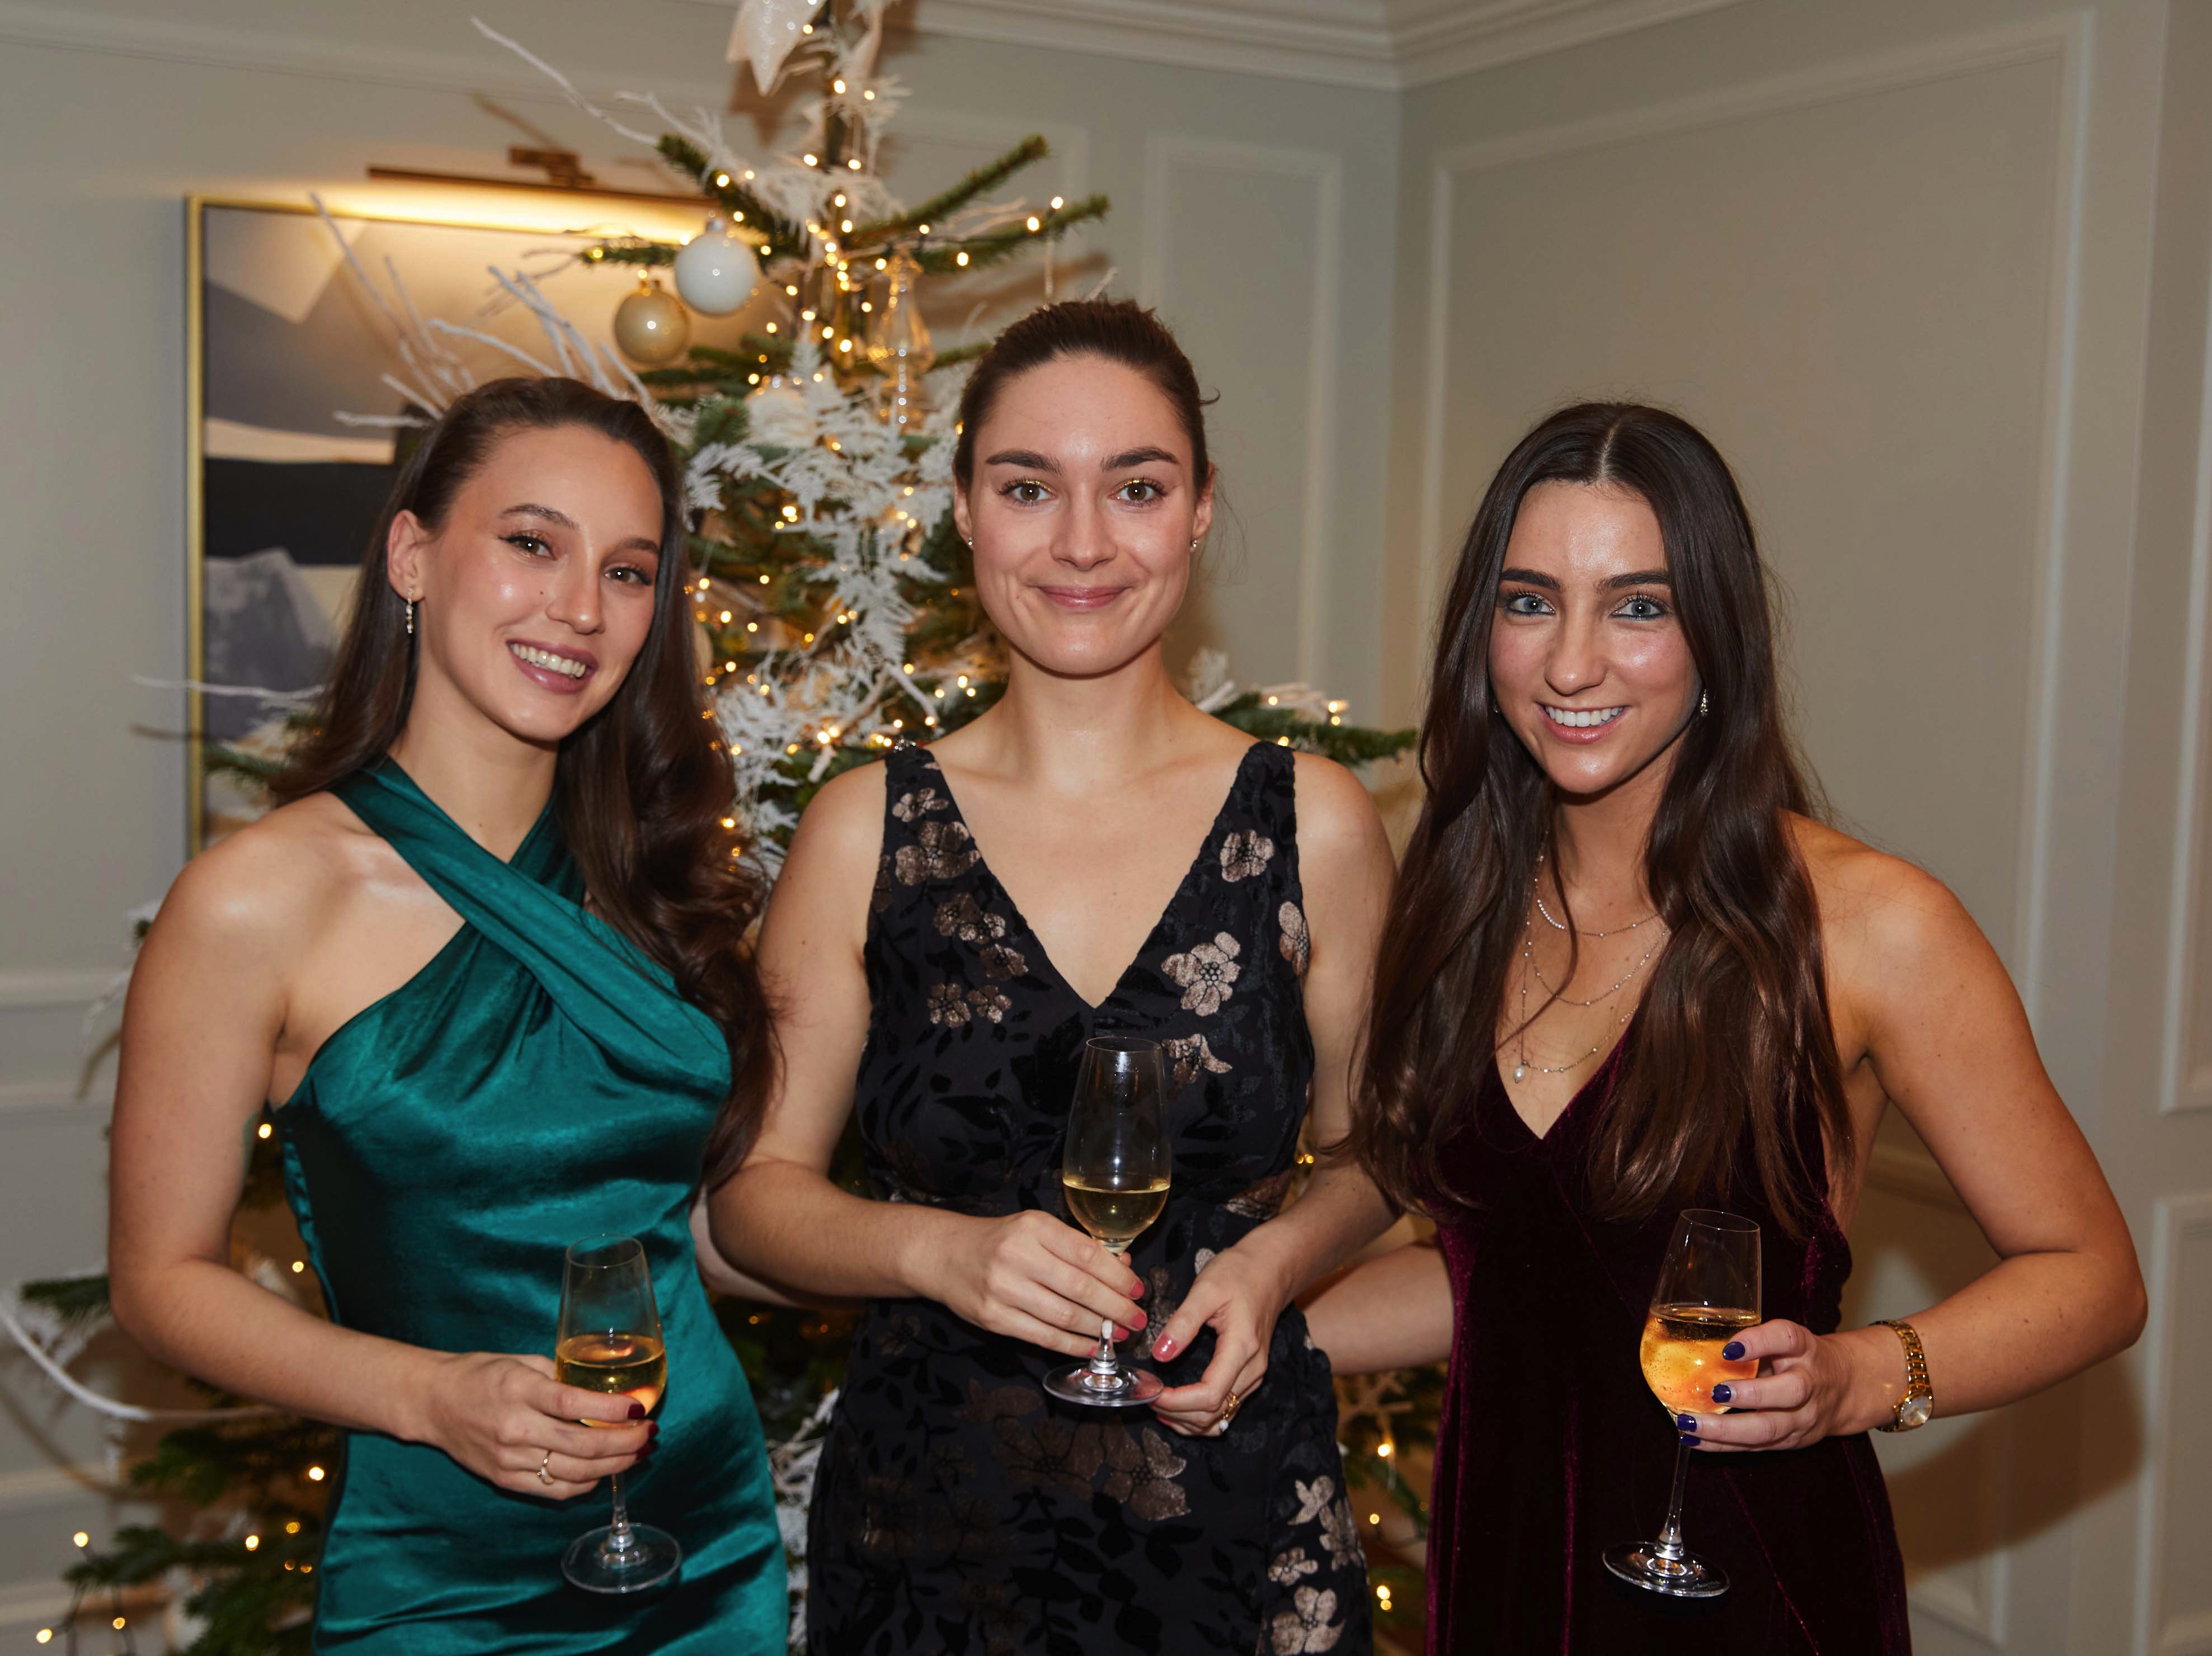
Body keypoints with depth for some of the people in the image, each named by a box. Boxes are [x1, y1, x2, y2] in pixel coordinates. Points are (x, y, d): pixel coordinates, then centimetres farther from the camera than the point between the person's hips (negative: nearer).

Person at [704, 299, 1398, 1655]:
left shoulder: (1313, 823, -4)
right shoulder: (867, 830, -4)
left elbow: (1376, 1149, 8)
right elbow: (755, 1187, 1)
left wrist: (1275, 1258, -11)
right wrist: (940, 1249, -17)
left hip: (1237, 1521, 0)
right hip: (928, 1526, 0)